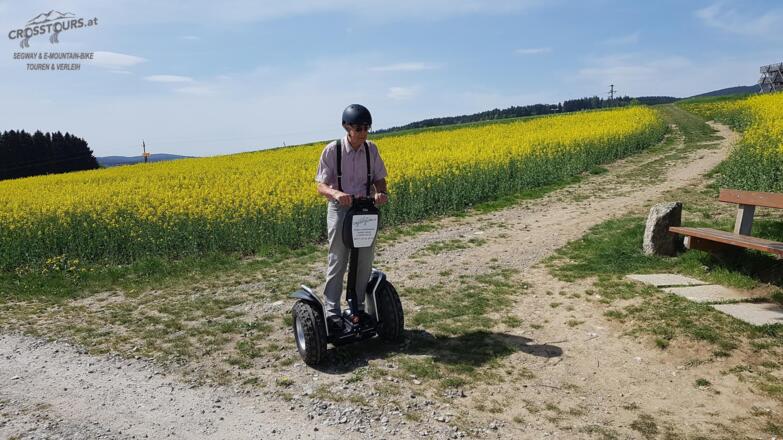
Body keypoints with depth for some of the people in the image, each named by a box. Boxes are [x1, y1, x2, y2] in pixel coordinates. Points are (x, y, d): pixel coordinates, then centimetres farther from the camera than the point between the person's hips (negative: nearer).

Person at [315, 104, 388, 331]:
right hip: (340, 209, -3)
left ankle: (359, 307, 22)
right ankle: (332, 311, 7)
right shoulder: (332, 150, -11)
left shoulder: (371, 149, -1)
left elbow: (379, 179, 5)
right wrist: (335, 193, -34)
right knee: (337, 262, -2)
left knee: (365, 262, 8)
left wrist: (381, 193, -18)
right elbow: (321, 186, -11)